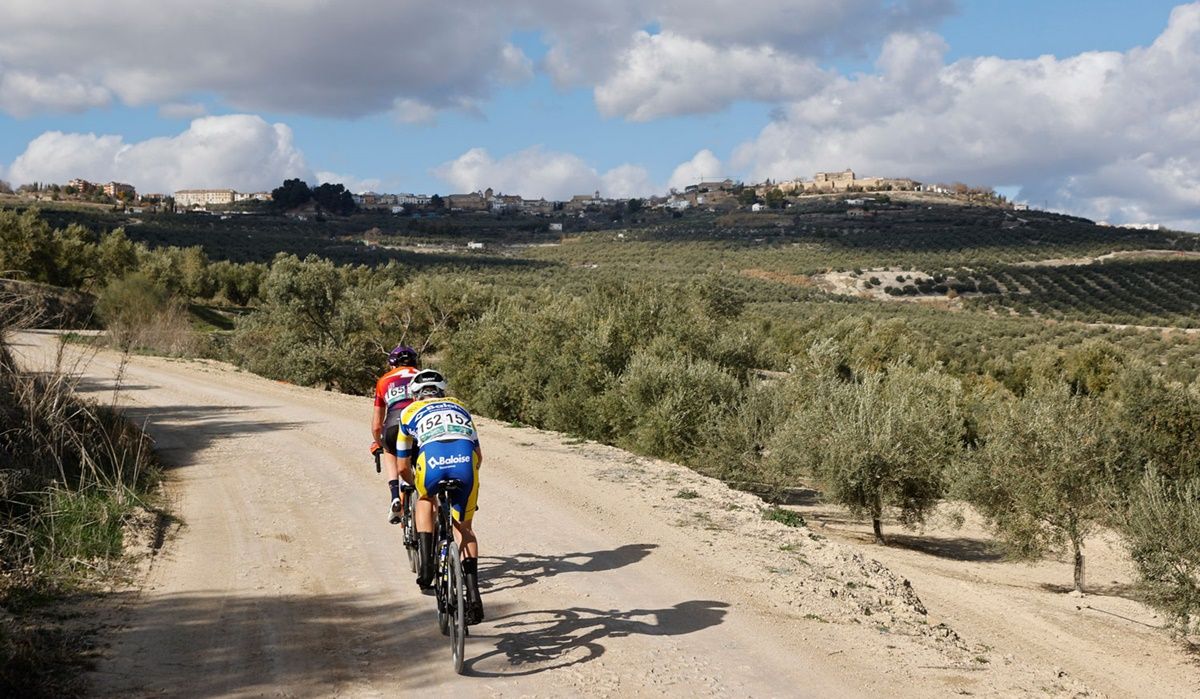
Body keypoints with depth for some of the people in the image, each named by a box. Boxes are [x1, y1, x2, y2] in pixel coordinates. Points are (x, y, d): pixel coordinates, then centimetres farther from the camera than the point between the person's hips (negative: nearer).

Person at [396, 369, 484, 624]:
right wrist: (466, 476, 58)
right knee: (464, 529, 21)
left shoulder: (410, 412, 31)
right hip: (466, 463, 1)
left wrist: (415, 483, 55)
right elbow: (478, 456, 40)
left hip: (431, 463, -1)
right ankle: (473, 593, 7)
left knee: (425, 500, 33)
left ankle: (426, 567, 19)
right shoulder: (459, 407, 37)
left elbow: (403, 467, 35)